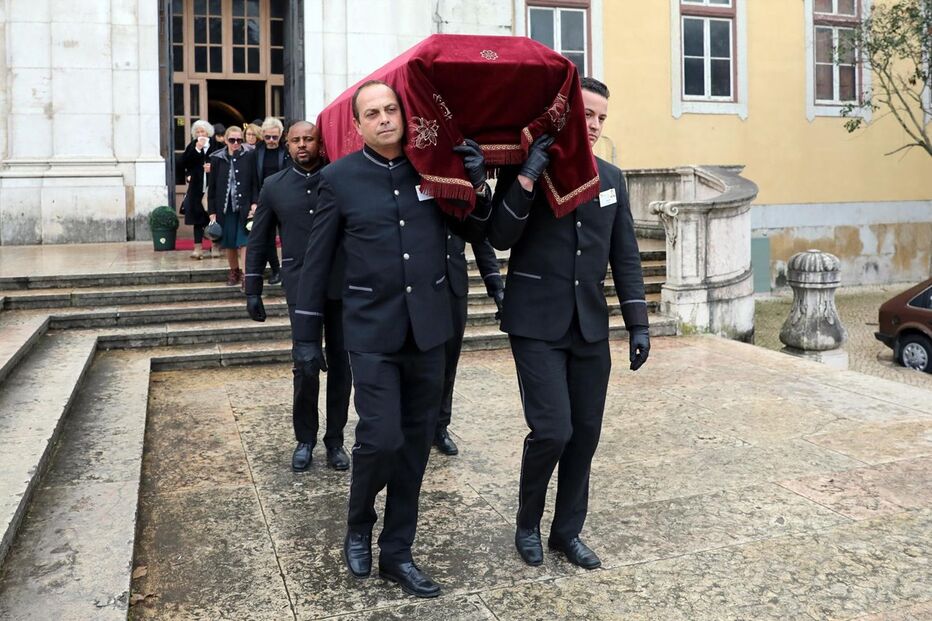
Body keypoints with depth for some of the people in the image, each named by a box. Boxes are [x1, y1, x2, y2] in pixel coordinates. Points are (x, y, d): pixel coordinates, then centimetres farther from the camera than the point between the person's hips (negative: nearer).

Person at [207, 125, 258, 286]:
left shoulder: (249, 156, -1)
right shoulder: (217, 159, 3)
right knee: (229, 243, 10)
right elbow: (212, 186, 5)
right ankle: (234, 272, 26)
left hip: (244, 206, -2)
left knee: (244, 242, -7)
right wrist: (212, 211, 1)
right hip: (225, 207, 2)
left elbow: (254, 182, 0)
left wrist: (254, 203, -11)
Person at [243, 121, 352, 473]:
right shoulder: (274, 186, 7)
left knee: (341, 364, 5)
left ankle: (335, 440, 19)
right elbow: (257, 242, 10)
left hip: (342, 283, 0)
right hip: (300, 285, 0)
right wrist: (253, 291, 6)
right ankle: (305, 439, 16)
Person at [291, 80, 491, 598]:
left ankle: (397, 553, 25)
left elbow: (476, 233, 12)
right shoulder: (340, 177, -2)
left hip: (429, 328, 3)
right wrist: (307, 335, 2)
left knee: (415, 444, 9)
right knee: (381, 438, -9)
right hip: (373, 330, -3)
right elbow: (317, 261, 2)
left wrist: (477, 186, -7)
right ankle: (359, 528, 23)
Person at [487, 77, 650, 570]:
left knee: (585, 433, 7)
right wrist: (527, 178, -23)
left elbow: (624, 255, 11)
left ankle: (567, 530, 26)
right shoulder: (524, 170, -2)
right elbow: (500, 238, -13)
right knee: (552, 430, -10)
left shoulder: (610, 178, 10)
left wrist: (638, 322, 6)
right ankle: (528, 525, 16)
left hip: (590, 326, 5)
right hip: (537, 325, -4)